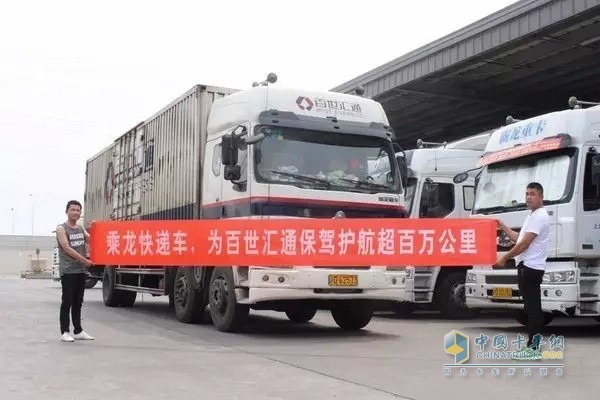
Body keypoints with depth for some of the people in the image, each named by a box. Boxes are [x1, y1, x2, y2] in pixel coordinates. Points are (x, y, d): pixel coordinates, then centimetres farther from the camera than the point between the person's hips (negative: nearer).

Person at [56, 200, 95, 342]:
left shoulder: (81, 229, 15)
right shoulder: (61, 228, -5)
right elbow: (67, 248, -14)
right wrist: (84, 260, -16)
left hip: (81, 271, 6)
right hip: (68, 271, -6)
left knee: (78, 302, 11)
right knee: (67, 302, -4)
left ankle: (78, 331, 17)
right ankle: (65, 332, 1)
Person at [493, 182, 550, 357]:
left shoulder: (539, 216, -13)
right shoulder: (533, 216, 21)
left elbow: (524, 243, -17)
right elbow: (519, 238, 25)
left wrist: (504, 259, -12)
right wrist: (502, 226, 23)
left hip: (531, 267, -11)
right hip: (527, 266, 11)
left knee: (532, 306, -10)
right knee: (532, 306, 11)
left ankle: (533, 346, -9)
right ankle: (534, 343, 15)